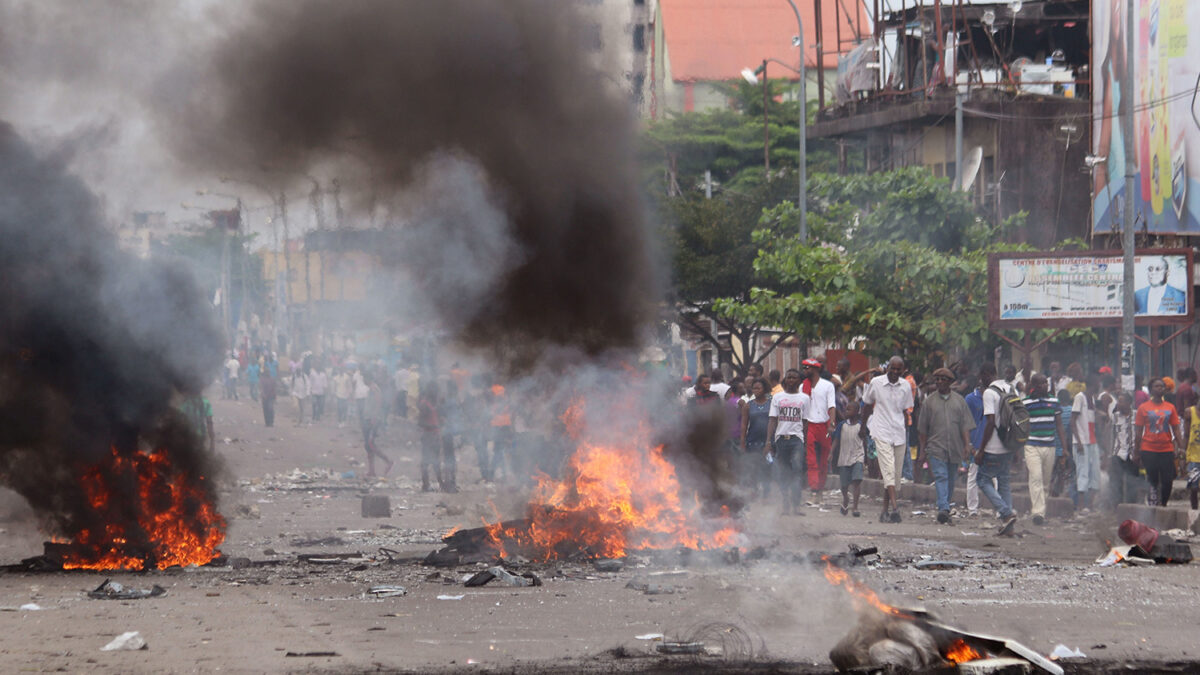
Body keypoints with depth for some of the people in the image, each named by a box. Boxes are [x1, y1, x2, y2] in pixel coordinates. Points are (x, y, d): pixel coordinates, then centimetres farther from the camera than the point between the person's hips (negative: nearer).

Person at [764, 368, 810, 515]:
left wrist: (807, 442, 2)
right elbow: (772, 420, 7)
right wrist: (769, 441, -2)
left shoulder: (804, 398, 10)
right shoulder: (777, 397, 11)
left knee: (797, 470, -16)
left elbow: (805, 421, 9)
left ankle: (796, 505, -21)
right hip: (781, 437, 2)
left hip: (797, 438, -2)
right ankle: (786, 504, 11)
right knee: (783, 473, 4)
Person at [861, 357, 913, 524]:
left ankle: (886, 509, 12)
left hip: (899, 435, 3)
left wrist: (906, 438, 12)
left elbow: (905, 412, 13)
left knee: (896, 474, 3)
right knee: (888, 471, -17)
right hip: (882, 433, -3)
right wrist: (863, 427, 19)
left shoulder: (906, 386, 6)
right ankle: (894, 507, -29)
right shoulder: (876, 383, -1)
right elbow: (868, 405, 13)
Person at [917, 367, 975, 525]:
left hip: (955, 447, 2)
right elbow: (923, 428, 9)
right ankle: (943, 509, -26)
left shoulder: (959, 401, 9)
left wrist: (967, 445, -3)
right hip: (936, 447, -2)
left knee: (950, 479, 8)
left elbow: (966, 425, 7)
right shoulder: (929, 401, 6)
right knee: (941, 477, -15)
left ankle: (945, 508, 19)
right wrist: (922, 448, 6)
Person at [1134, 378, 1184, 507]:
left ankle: (1163, 505, 13)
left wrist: (1181, 448, 0)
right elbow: (1138, 432, 4)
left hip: (1167, 449, 2)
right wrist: (1136, 451, 2)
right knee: (1152, 480, -1)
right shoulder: (1144, 408, 3)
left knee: (1167, 481, -2)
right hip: (1148, 450, -2)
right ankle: (1153, 505, 7)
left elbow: (1176, 430, 9)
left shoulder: (1170, 408, 9)